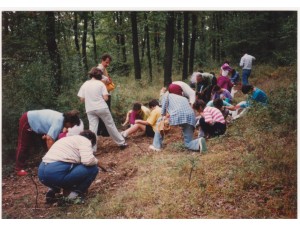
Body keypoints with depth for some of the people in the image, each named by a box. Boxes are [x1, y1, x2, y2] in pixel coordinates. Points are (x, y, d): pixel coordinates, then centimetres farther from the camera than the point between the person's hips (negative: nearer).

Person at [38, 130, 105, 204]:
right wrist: (97, 162, 9)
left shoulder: (68, 139, 31)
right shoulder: (85, 140, 5)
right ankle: (75, 194, 5)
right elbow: (88, 161, -14)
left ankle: (53, 189, 17)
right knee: (93, 168, 1)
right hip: (56, 173, -9)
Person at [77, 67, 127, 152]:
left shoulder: (85, 84, 6)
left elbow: (82, 99, 5)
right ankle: (121, 143, 19)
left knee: (92, 129, 1)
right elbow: (105, 98, -7)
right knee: (110, 125, 8)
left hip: (90, 110, 2)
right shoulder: (100, 83, -1)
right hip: (102, 108, -2)